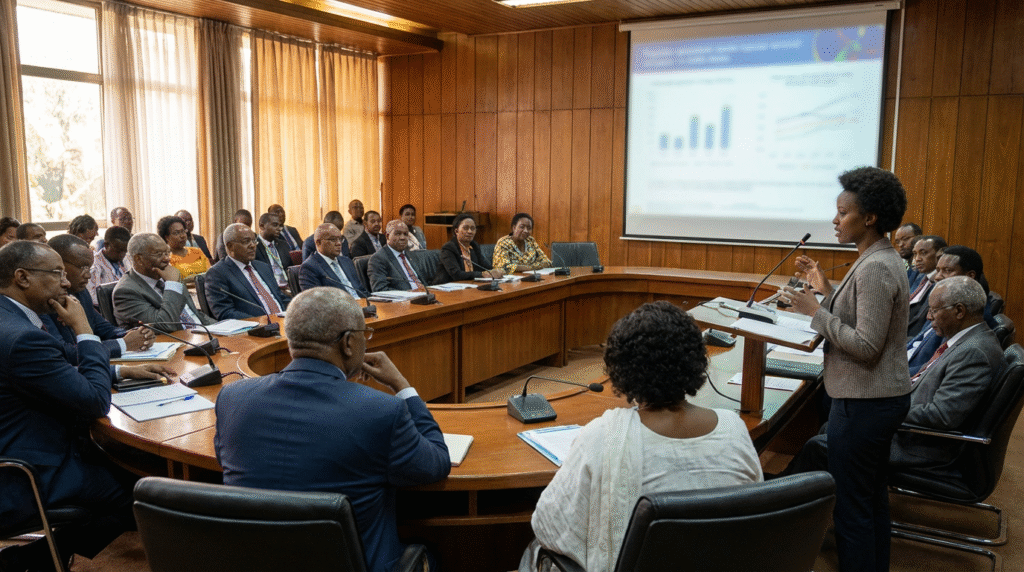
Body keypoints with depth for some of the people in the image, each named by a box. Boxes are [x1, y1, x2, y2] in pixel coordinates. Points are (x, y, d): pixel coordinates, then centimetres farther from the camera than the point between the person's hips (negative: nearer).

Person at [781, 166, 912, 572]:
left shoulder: (876, 268, -21)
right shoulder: (882, 259, 11)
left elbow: (866, 346, -24)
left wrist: (815, 311, -19)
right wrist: (826, 290, 10)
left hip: (864, 402, -11)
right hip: (884, 397, 11)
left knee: (851, 507, 0)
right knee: (873, 498, 22)